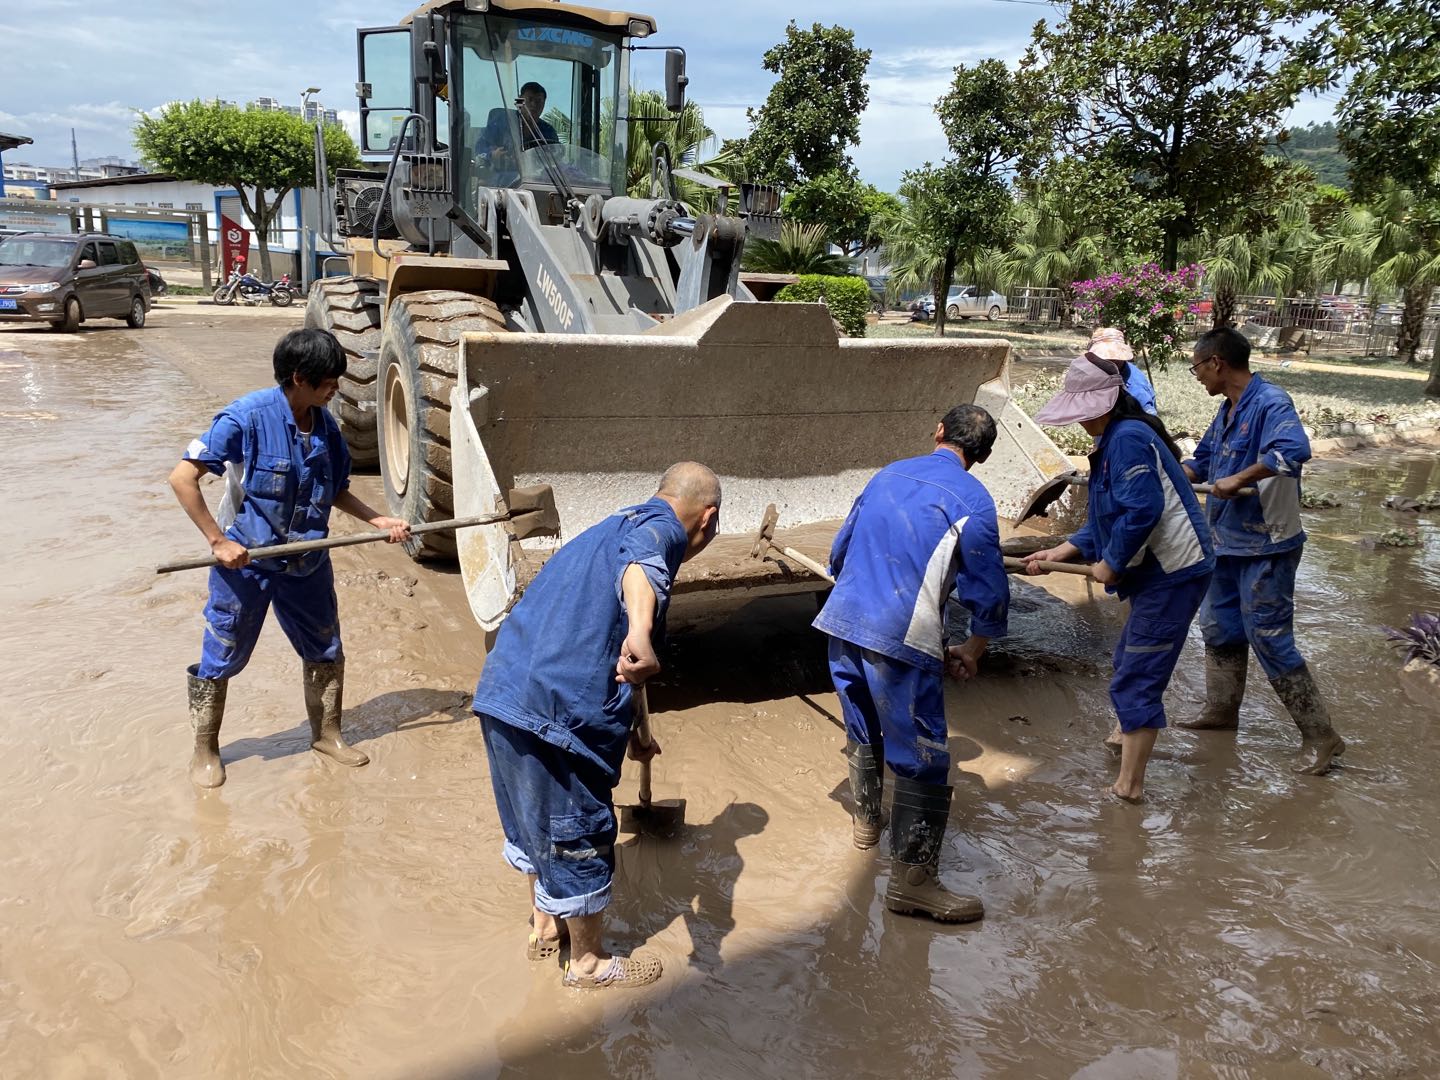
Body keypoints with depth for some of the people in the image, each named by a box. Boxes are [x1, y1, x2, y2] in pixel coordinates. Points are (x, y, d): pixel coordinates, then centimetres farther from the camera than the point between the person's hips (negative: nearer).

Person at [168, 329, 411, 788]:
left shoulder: (325, 426, -1)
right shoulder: (246, 417, -19)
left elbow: (336, 490, 13)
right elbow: (182, 478, -17)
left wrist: (377, 519, 0)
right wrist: (218, 540, -20)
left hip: (306, 563, 5)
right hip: (245, 562, -5)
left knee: (327, 652, 14)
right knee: (220, 660, 8)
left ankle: (326, 733, 35)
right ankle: (205, 751, 28)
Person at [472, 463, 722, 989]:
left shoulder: (614, 526, 26)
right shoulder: (662, 526, -3)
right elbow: (640, 564, -32)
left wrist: (628, 734, 46)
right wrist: (640, 635, -52)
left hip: (501, 692, 9)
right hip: (556, 710, -9)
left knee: (533, 818, 26)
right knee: (579, 835, 10)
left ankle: (545, 925, 46)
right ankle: (589, 962, 29)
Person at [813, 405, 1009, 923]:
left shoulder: (888, 474, 13)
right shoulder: (971, 499, -4)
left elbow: (839, 553, 21)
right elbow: (988, 593, -3)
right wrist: (972, 652, 13)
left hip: (843, 622, 7)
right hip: (902, 640, -6)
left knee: (863, 730, 26)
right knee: (922, 757, 2)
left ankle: (866, 819, 45)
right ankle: (911, 880, 5)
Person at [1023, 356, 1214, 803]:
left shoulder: (1129, 438, -19)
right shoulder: (1116, 440, 14)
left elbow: (1142, 511, -28)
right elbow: (1107, 520, 15)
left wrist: (1111, 564, -16)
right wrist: (1062, 552, 8)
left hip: (1173, 573, -11)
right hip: (1158, 571, 11)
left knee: (1137, 678, -6)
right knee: (1130, 662, 28)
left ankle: (1129, 784, 1)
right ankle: (1126, 737, 49)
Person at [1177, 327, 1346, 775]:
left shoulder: (1270, 402, -19)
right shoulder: (1228, 410, 9)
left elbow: (1293, 450, -38)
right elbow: (1203, 461, 21)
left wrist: (1238, 479, -31)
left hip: (1266, 548, -9)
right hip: (1229, 542, 10)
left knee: (1270, 641, -4)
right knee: (1219, 629, 19)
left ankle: (1321, 737, 8)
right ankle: (1221, 710, 35)